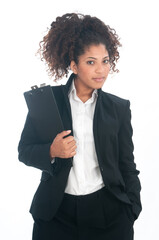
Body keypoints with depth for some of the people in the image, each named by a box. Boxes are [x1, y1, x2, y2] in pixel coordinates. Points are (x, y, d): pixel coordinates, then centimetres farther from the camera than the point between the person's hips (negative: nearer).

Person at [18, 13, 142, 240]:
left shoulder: (119, 108, 3)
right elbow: (25, 150, 2)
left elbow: (127, 165, 7)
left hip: (108, 212, 1)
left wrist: (131, 212, 1)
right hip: (56, 212, 0)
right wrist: (52, 152, -17)